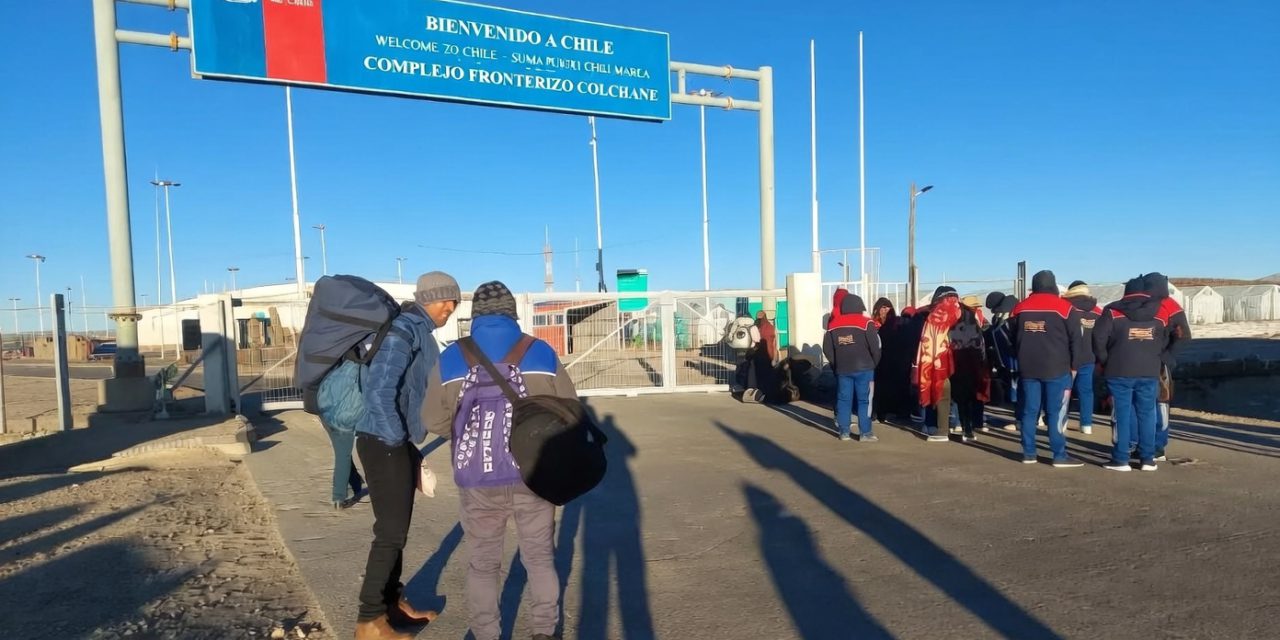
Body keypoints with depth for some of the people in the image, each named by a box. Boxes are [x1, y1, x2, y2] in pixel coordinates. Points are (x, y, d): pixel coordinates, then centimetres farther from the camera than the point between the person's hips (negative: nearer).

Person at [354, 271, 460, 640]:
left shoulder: (420, 333, 12)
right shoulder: (401, 332, -18)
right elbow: (378, 392, -27)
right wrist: (397, 441, -19)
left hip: (400, 442, 9)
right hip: (384, 443, -9)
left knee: (397, 527, 17)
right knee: (391, 531, -3)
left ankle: (392, 601, 31)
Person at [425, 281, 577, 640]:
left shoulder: (451, 359, -1)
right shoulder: (541, 353, -2)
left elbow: (435, 423, 1)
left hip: (478, 483, 0)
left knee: (483, 565, 17)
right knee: (540, 559, 17)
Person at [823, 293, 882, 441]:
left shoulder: (833, 325, 7)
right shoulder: (866, 323, -6)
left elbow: (827, 349, 6)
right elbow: (875, 346, -8)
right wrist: (874, 363, 7)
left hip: (842, 369, 4)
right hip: (863, 368, -4)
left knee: (843, 399, 8)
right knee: (864, 400, 1)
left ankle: (844, 431, 11)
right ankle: (865, 433, 1)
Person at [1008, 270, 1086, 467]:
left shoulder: (1019, 308, 10)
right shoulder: (1064, 307, -3)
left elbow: (1012, 338, 16)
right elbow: (1076, 340, -3)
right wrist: (1074, 366, 5)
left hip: (1027, 369, 4)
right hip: (1057, 369, -4)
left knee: (1029, 411, 7)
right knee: (1056, 412, -1)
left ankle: (1028, 453, 10)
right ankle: (1060, 456, 1)